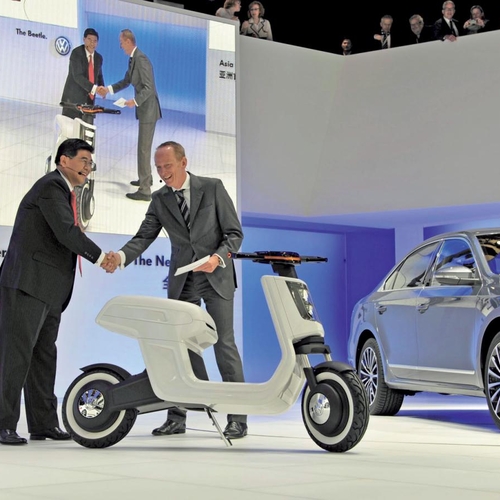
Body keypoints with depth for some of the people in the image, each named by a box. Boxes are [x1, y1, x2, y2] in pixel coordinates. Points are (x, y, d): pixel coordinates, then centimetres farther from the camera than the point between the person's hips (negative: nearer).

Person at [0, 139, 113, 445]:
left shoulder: (63, 191, 22)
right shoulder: (51, 186, -9)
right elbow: (66, 232, -20)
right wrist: (99, 256, -12)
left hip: (47, 291, 10)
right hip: (26, 285, -10)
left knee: (44, 356, 11)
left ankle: (44, 423, 16)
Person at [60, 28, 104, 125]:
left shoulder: (98, 57, 9)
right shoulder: (76, 53, -11)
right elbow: (77, 76, -22)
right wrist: (94, 88, -32)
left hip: (89, 98, 6)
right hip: (73, 98, -6)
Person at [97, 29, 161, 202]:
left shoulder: (141, 59, -21)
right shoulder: (133, 59, 10)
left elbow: (149, 87, -25)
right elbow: (126, 81, 21)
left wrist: (135, 101, -31)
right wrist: (108, 89, 12)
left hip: (148, 110, -10)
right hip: (145, 110, 10)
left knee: (144, 149, -7)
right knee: (144, 147, 22)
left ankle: (144, 191, -4)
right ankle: (146, 178, 38)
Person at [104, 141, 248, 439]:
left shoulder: (213, 188, -3)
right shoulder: (160, 199, 6)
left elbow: (234, 233, -3)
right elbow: (144, 237, -2)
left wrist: (218, 257, -21)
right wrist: (122, 256, -22)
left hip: (216, 277, -3)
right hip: (182, 281, 4)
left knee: (224, 343, -5)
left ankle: (238, 418, 1)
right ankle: (177, 417, 9)